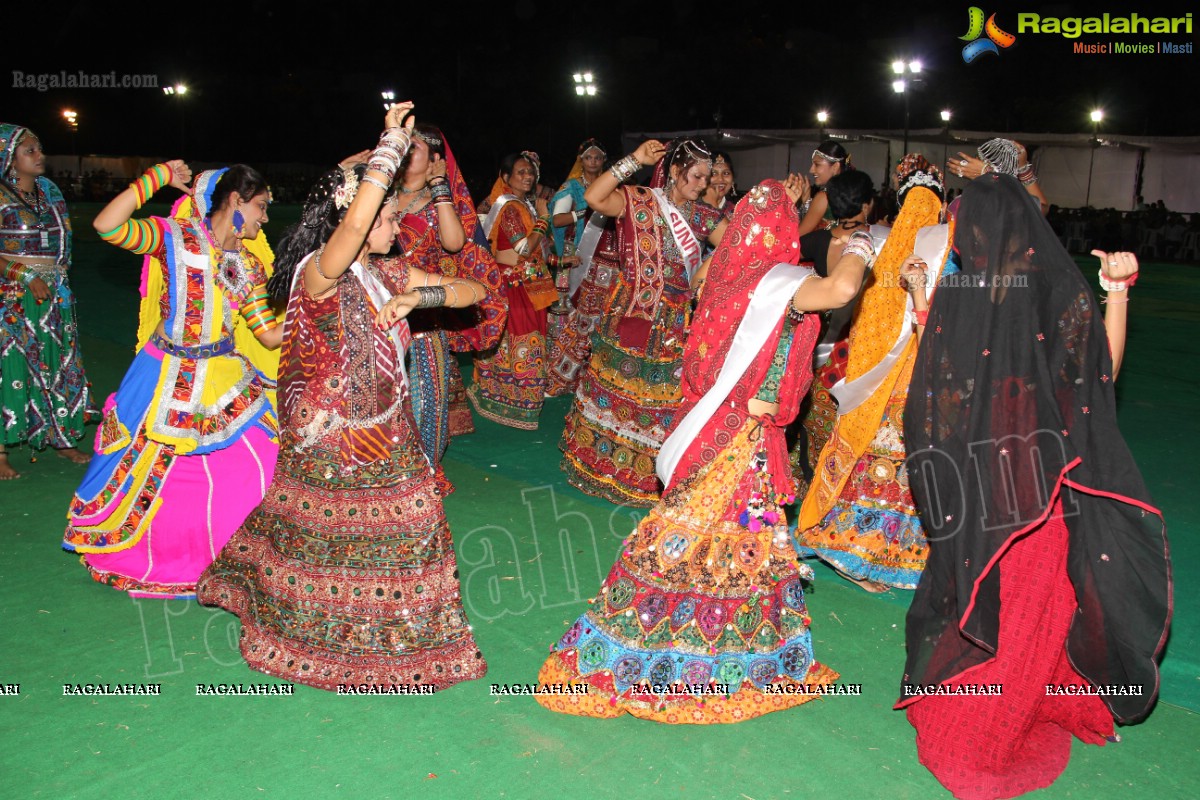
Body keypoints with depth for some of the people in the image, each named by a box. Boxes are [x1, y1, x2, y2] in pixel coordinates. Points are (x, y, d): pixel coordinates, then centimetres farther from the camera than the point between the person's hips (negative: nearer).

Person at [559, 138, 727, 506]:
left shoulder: (703, 217, 5)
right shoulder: (638, 201, -6)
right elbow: (594, 198, -23)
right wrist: (635, 160, -21)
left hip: (677, 324, 3)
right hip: (631, 316, -3)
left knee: (667, 399, 7)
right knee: (617, 387, 8)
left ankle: (651, 474, 24)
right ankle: (601, 462, 28)